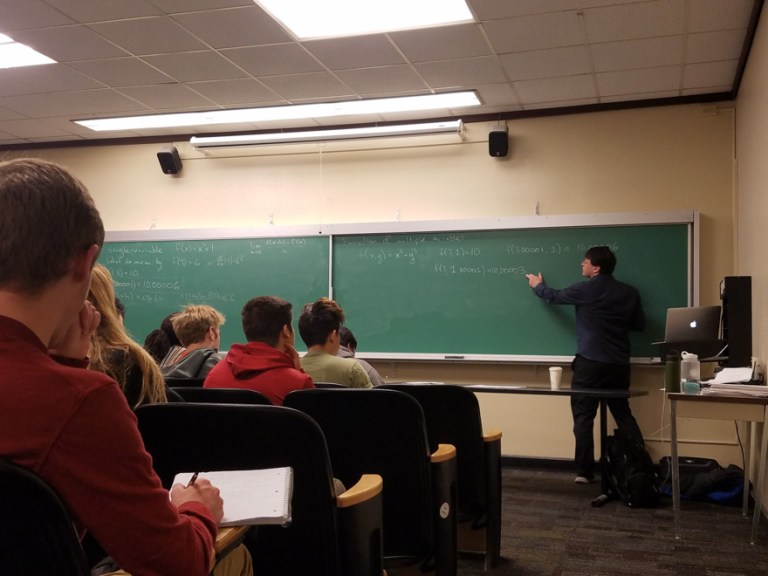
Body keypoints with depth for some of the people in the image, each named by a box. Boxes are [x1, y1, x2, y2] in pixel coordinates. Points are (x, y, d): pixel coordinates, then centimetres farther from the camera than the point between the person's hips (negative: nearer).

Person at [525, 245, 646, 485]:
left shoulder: (586, 289, -7)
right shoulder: (629, 292, 4)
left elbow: (554, 296, 9)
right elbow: (639, 325, 13)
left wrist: (538, 286, 29)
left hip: (589, 362, -4)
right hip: (619, 364, 5)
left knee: (583, 417, 2)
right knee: (623, 415, 15)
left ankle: (585, 472, 1)